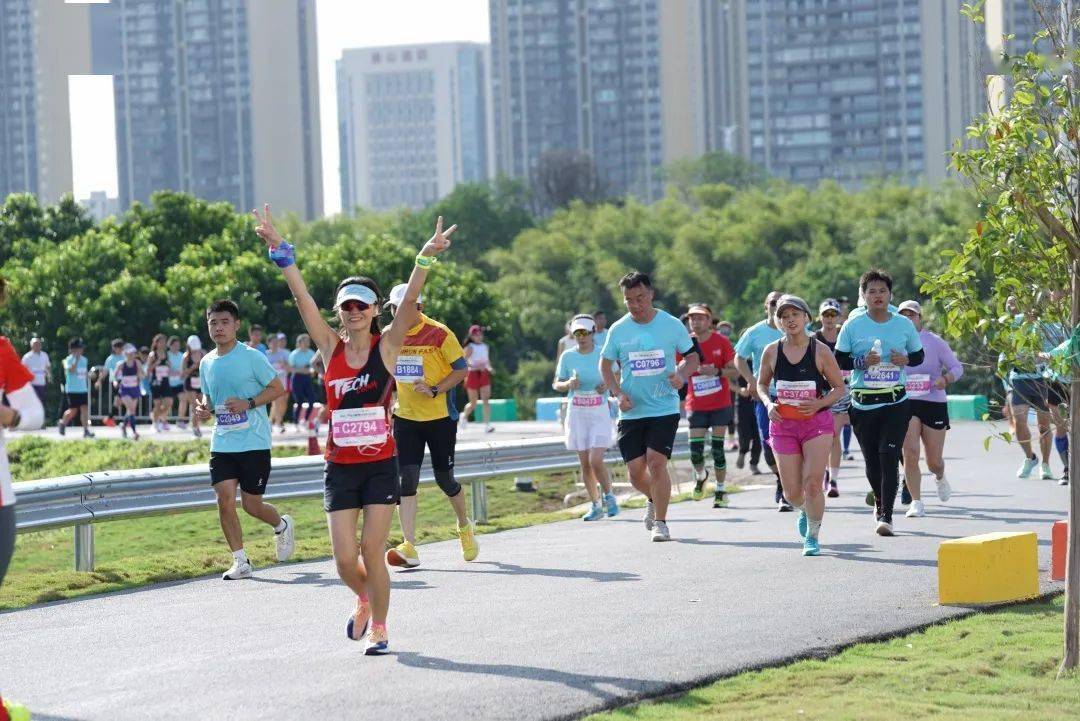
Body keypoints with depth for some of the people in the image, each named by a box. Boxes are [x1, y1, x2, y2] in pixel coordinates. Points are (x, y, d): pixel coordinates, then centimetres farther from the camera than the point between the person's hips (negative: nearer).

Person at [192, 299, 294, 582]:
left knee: (252, 505, 0)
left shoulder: (252, 357, -7)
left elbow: (278, 388, -4)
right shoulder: (207, 363, 9)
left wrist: (248, 404, -17)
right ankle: (240, 561, 1)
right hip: (222, 443, 4)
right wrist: (204, 408, -1)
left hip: (254, 442, -4)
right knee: (225, 499, -9)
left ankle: (282, 525, 34)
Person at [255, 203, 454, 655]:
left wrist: (425, 259, -29)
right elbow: (302, 298, -5)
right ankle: (364, 600, 32)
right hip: (340, 466, 2)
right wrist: (280, 252, -14)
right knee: (345, 559, -1)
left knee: (372, 552, -3)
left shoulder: (387, 346, -2)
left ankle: (378, 629, 16)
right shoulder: (330, 347, 3)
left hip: (381, 465, -2)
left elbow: (409, 301, -15)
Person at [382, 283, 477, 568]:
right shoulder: (389, 335, 4)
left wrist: (435, 390, -21)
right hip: (405, 417, 3)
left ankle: (465, 526, 34)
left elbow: (461, 370, -8)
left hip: (440, 416, -3)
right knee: (406, 478, -10)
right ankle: (409, 547, -13)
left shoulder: (439, 334, -11)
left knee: (444, 478, 5)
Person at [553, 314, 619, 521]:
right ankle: (595, 505, 15)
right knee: (585, 463, 4)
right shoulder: (567, 356, 3)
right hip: (576, 413, 3)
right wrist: (567, 384, -12)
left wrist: (609, 385, -12)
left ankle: (608, 496, 8)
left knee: (596, 460, -14)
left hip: (599, 412, -3)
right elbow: (556, 384, 10)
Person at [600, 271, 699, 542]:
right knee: (635, 470, 0)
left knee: (656, 461, -16)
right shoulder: (618, 330, 2)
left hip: (665, 408, -2)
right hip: (631, 411, 2)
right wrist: (618, 393, -4)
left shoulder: (671, 325, -2)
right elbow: (605, 364, 12)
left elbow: (693, 356, 9)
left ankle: (660, 522, -2)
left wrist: (681, 374, -13)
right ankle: (653, 500, 34)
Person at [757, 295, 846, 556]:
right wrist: (768, 403, -5)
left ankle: (812, 537, 3)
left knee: (813, 483, -15)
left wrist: (819, 403, -16)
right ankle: (804, 511, 40)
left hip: (817, 421, -2)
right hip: (783, 424, 2)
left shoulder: (821, 351, -6)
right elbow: (762, 383, 15)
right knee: (792, 493, 3)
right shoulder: (772, 352, 0)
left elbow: (840, 388, 1)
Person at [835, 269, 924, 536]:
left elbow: (919, 355, 15)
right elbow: (838, 360, 4)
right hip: (863, 402, 1)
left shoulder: (904, 324, 4)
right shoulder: (853, 325, 1)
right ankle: (880, 501, 36)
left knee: (889, 457, -13)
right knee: (871, 460, 9)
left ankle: (886, 516, -13)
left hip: (896, 402, -1)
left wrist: (906, 359, -7)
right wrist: (862, 362, -14)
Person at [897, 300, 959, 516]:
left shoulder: (934, 341, 0)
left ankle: (940, 477, 43)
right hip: (905, 404, 0)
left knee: (934, 460, 6)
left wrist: (945, 378, -19)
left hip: (934, 403, 0)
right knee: (910, 453, -16)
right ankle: (916, 502, -8)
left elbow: (957, 367, 2)